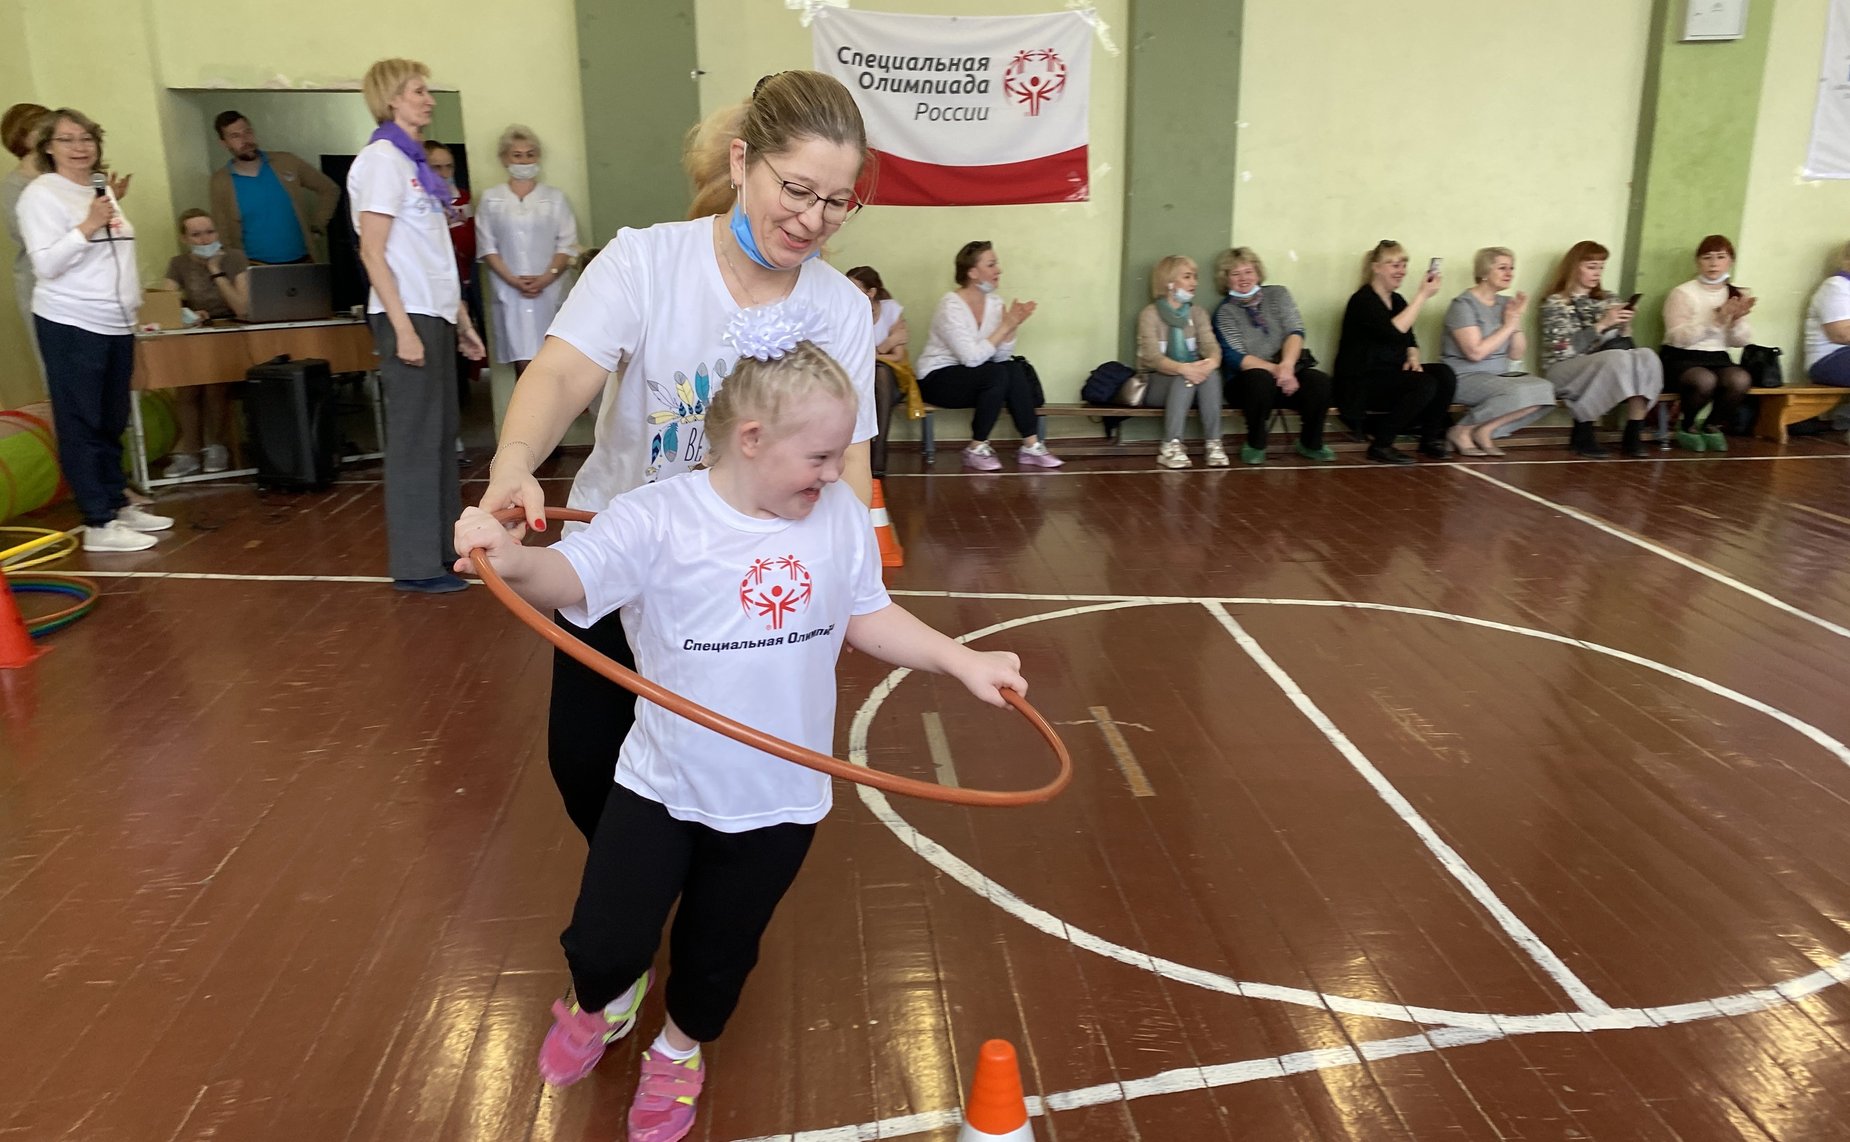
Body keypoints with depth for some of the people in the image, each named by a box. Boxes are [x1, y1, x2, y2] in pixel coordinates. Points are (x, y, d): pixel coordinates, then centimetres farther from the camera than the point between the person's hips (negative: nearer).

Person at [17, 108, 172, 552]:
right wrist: (88, 226, -22)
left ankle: (117, 505, 21)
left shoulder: (102, 189, 15)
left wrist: (133, 309, 19)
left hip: (116, 326, 7)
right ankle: (98, 525, -3)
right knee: (82, 426, -4)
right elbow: (46, 264, -15)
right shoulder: (41, 194, -8)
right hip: (71, 327, -7)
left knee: (112, 423, 12)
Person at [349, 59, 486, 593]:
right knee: (415, 438, -5)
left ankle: (445, 544, 23)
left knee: (440, 432, 13)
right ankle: (416, 565, 2)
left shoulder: (414, 162, 17)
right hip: (409, 317, -9)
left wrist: (460, 318, 18)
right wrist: (402, 328, -20)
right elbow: (373, 252, -15)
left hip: (436, 314, 9)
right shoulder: (381, 159, -9)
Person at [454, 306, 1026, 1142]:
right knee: (603, 945, 3)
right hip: (663, 784, -2)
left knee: (721, 952, 20)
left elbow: (868, 619, 4)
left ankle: (679, 1051, 54)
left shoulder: (840, 518, -6)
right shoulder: (657, 519, -19)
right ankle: (602, 1006, 44)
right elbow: (570, 578, -31)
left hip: (779, 800, 3)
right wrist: (511, 560, -53)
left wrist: (962, 661, -2)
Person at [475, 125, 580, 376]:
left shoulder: (555, 197, 10)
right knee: (524, 364, -6)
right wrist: (513, 280, -10)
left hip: (548, 292, 1)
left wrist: (547, 277, -12)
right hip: (510, 292, 0)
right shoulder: (491, 199, 9)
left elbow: (567, 245, 3)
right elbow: (487, 247, 4)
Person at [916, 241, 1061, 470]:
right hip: (937, 379, -7)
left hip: (971, 375, 7)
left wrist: (1012, 326, -18)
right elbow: (972, 358, -28)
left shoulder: (994, 302, 1)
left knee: (1015, 370, -19)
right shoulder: (951, 307, -19)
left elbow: (1001, 356, -4)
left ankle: (1030, 446, -15)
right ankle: (976, 449, -17)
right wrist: (1005, 326, -25)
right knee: (997, 375, -29)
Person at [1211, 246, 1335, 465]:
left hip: (1287, 369, 3)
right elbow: (1237, 358, -10)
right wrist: (1277, 371, -24)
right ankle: (1255, 445, -15)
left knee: (1319, 381, -27)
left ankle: (1311, 443, -2)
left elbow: (1296, 332, -3)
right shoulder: (1225, 312, 2)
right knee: (1262, 379, -37)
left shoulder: (1278, 294, 10)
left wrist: (1287, 366, -23)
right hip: (1249, 379, -3)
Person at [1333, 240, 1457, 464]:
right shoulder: (1363, 300, -11)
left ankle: (1430, 438, 0)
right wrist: (1423, 295, -22)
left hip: (1391, 376, 8)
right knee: (1424, 384, -28)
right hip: (1360, 383, -8)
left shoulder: (1397, 301, 16)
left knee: (1445, 374, -14)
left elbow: (1410, 340, 20)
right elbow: (1393, 332, -24)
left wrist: (1413, 358, -3)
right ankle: (1380, 445, -17)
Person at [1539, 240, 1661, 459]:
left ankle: (1634, 433, -25)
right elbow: (1563, 349, -14)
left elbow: (1622, 345, 13)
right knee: (1617, 358, -33)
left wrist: (1624, 325, -7)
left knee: (1646, 357, -24)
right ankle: (1582, 434, -20)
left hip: (1606, 368, 5)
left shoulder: (1608, 300, 17)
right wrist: (1601, 324, -19)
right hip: (1564, 370, -5)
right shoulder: (1555, 303, 0)